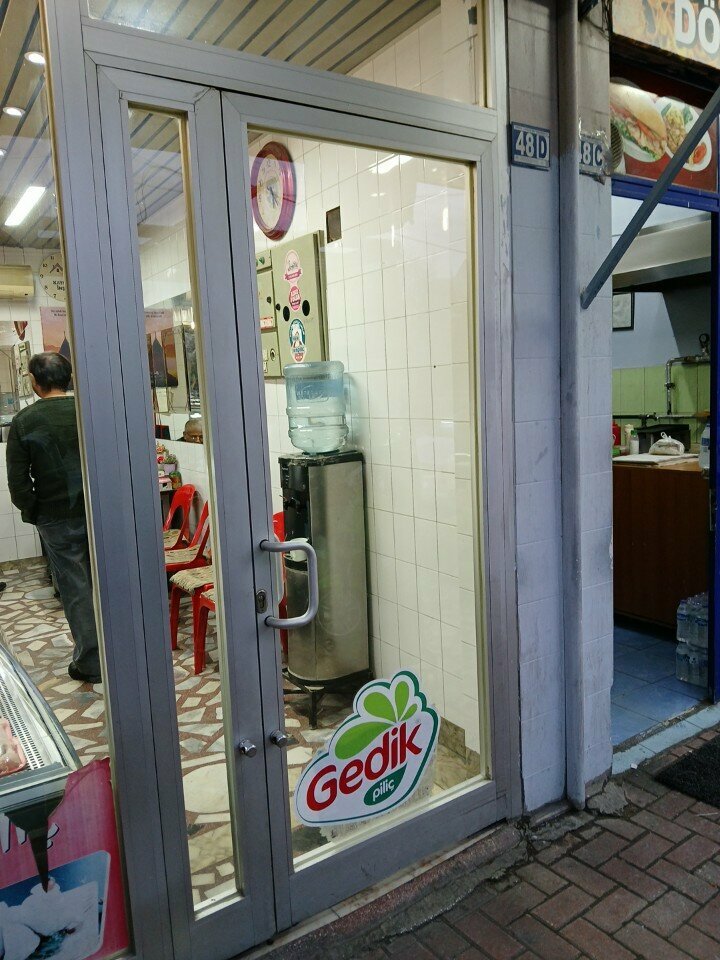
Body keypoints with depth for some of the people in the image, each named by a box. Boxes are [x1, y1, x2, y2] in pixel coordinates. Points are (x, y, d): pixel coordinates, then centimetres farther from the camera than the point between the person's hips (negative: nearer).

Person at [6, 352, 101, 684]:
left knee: (75, 588, 7)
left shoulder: (24, 421, -8)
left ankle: (90, 663, 16)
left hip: (57, 519, -2)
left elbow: (18, 481, -7)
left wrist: (31, 511, 8)